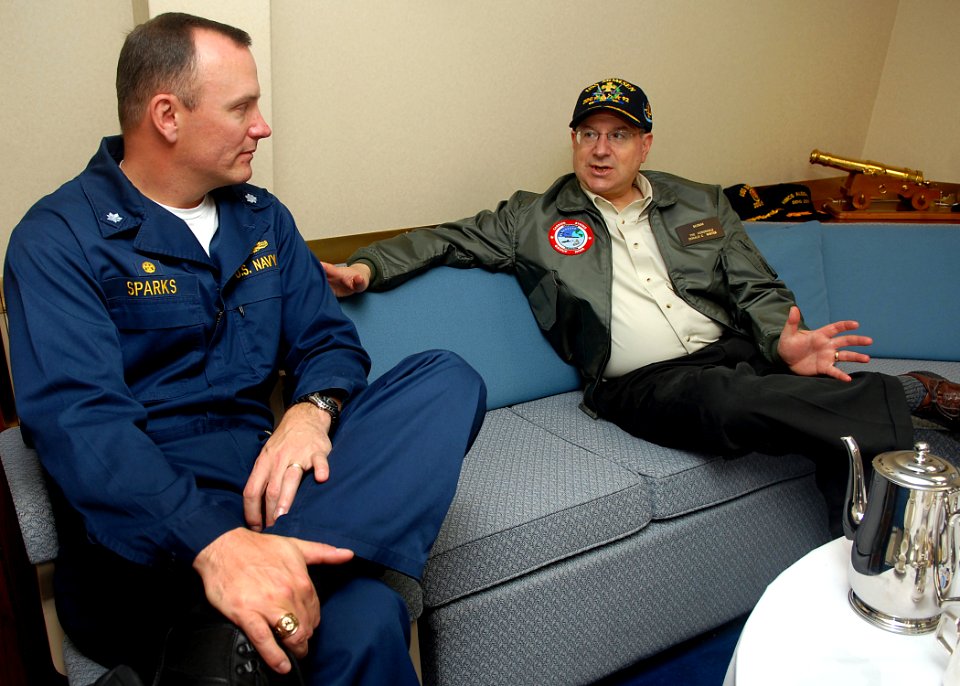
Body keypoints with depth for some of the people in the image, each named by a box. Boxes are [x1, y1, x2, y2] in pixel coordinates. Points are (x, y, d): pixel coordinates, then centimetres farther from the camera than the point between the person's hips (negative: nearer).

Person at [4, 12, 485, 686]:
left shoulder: (262, 217, 15)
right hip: (148, 511, -7)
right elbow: (76, 420, -18)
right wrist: (213, 542, -36)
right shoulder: (59, 238, -4)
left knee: (449, 378, -21)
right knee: (364, 619, -37)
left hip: (266, 476, 8)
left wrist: (312, 410, -16)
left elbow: (329, 340, 11)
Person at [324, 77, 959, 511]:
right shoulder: (533, 219, 13)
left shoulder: (702, 205, 18)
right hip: (639, 384, -4)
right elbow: (447, 240, 11)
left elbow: (758, 290, 13)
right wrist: (366, 267, -6)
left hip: (729, 352, 5)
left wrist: (786, 342, -9)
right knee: (728, 401, -34)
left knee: (831, 397, -26)